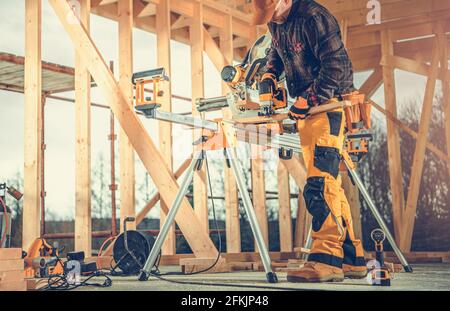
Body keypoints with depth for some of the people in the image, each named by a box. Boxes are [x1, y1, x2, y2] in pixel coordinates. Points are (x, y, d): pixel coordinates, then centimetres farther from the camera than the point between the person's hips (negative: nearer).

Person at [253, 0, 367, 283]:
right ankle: (352, 260, 11)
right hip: (307, 108, 9)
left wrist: (309, 100, -22)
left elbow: (336, 63, -20)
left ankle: (327, 260, -22)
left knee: (321, 180, -19)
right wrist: (269, 75, 11)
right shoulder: (277, 23, 12)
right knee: (330, 183, 7)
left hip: (328, 104, -9)